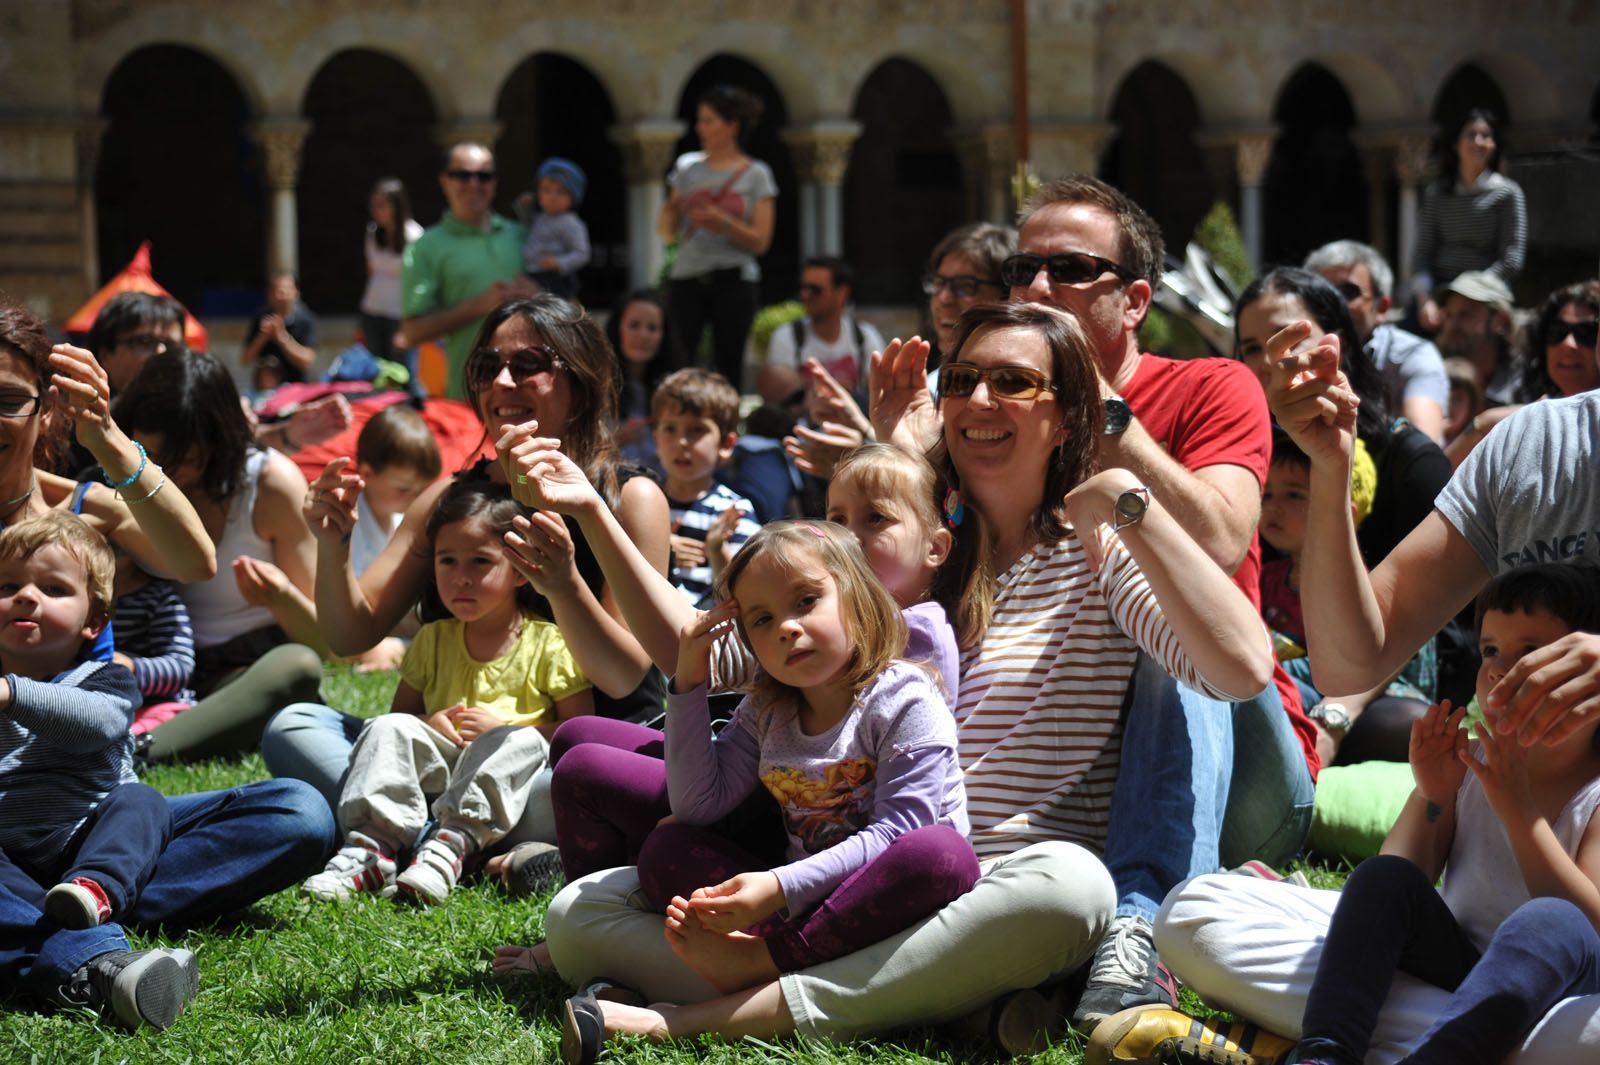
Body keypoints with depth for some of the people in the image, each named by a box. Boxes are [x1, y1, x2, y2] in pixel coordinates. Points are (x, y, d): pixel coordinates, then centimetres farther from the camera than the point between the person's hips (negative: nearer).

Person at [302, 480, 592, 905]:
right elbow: (401, 710, 19)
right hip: (437, 771, 4)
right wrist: (427, 724, -4)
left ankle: (452, 843, -48)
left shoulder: (549, 643, 1)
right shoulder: (433, 639, 15)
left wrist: (503, 727, -14)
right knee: (389, 729, -20)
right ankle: (374, 844, -37)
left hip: (505, 784, -3)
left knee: (521, 742, -33)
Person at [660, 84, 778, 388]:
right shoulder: (687, 167, 10)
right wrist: (669, 212, -10)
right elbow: (668, 232, 12)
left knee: (728, 366, 0)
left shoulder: (755, 174, 3)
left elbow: (760, 241, -2)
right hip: (686, 279, 2)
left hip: (733, 281, -1)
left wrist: (724, 223, -17)